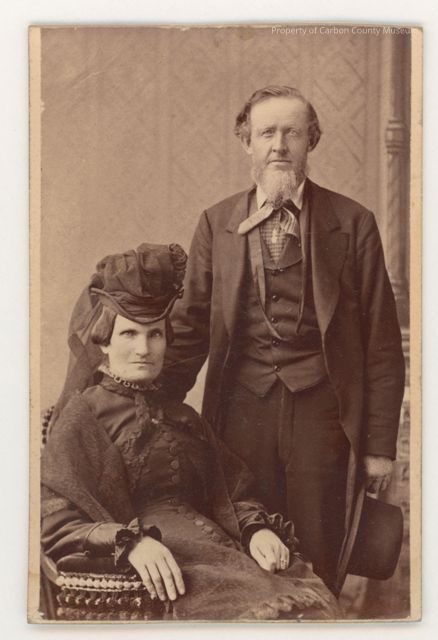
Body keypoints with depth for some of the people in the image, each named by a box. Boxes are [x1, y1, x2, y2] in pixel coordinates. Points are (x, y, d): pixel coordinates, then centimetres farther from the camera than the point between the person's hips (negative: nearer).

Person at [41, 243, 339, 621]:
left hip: (217, 545, 5)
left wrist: (256, 528, -5)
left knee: (311, 603, -24)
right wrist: (131, 541, -20)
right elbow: (56, 525, -3)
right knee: (256, 611, -32)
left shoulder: (180, 416, 24)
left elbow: (234, 491, 18)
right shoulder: (82, 417, 7)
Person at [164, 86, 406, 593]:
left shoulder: (352, 223, -1)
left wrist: (381, 443, 0)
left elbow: (382, 341, 1)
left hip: (320, 412, -1)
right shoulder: (217, 223, 6)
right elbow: (190, 324, 9)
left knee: (318, 563, 6)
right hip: (241, 412, 2)